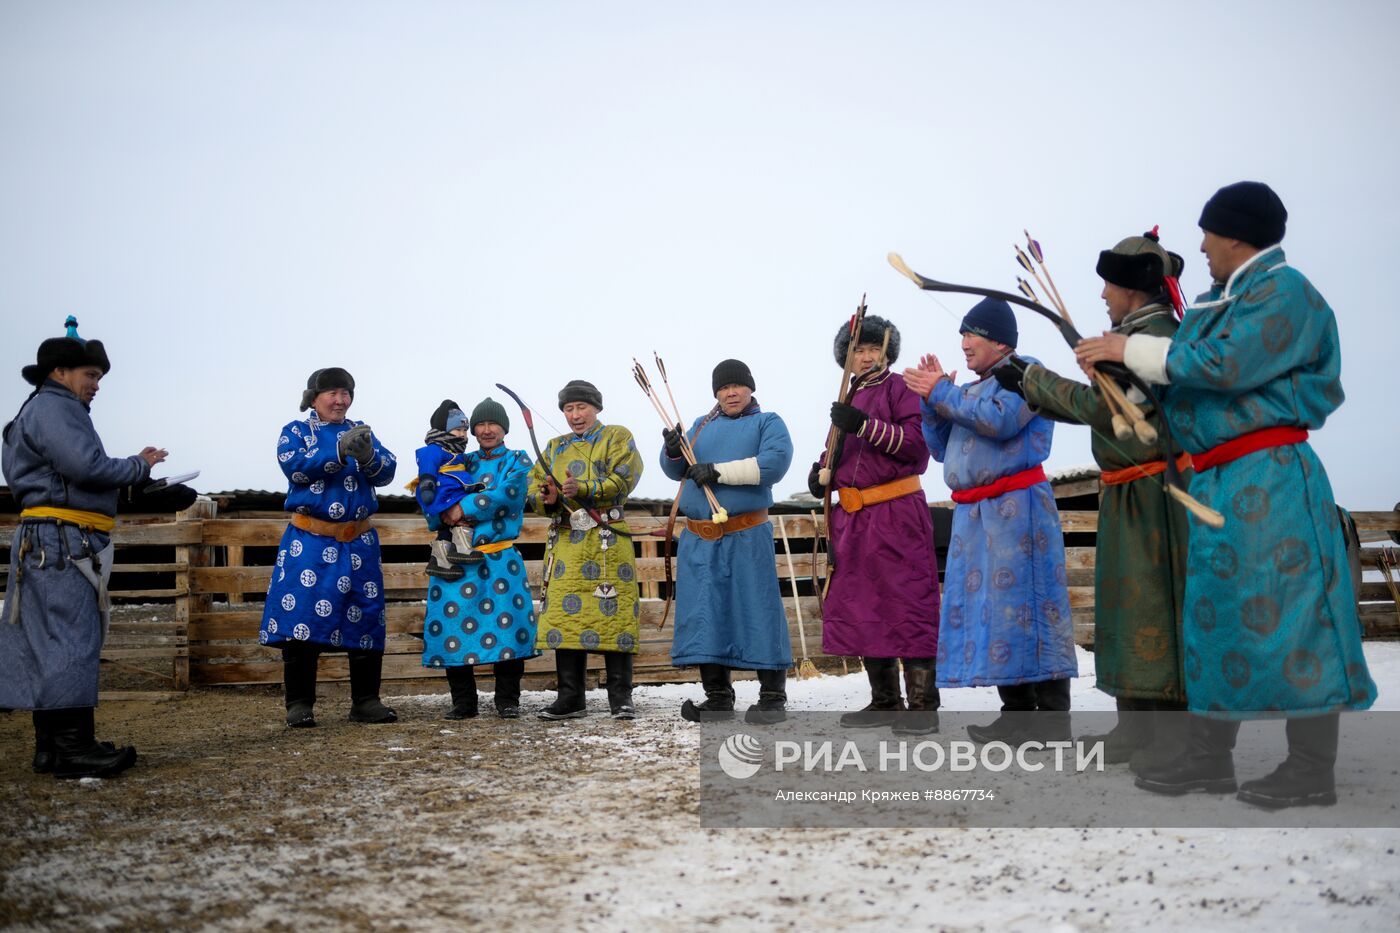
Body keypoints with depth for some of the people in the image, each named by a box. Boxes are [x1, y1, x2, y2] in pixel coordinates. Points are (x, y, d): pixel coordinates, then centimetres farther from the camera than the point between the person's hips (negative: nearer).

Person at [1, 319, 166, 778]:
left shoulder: (52, 410, 24)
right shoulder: (52, 407, -7)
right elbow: (87, 466, -20)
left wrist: (131, 473, 8)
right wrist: (139, 466, -5)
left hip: (55, 543, 11)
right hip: (62, 539, -11)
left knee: (49, 646, 9)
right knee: (72, 641, -11)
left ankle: (51, 745, 12)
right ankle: (75, 748, -11)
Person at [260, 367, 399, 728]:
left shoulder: (361, 431, 14)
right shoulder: (295, 431, 6)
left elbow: (386, 472, 0)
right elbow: (294, 466, -14)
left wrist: (367, 455, -22)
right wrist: (340, 450, -25)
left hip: (359, 542, 3)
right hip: (310, 541, -3)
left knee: (366, 619, 4)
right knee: (299, 617, -8)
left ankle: (366, 701, 14)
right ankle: (299, 704, 2)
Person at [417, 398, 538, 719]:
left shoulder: (518, 461, 9)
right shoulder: (463, 462, 19)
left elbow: (510, 492, -10)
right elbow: (435, 495, 11)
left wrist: (465, 507, -13)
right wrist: (448, 514, -12)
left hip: (500, 557, -3)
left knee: (508, 620, -9)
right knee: (452, 620, -3)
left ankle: (507, 700, 3)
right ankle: (463, 701, 8)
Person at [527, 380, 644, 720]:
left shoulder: (617, 437, 8)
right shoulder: (555, 447, 22)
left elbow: (622, 480, -7)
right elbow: (534, 485, 13)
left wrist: (583, 488, -19)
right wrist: (545, 498, -10)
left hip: (607, 541, -4)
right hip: (565, 541, 5)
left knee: (613, 615, -5)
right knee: (564, 614, 2)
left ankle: (621, 698, 3)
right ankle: (570, 698, 10)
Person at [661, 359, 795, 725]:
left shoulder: (767, 423, 4)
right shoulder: (701, 426, 19)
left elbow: (775, 461, -15)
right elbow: (675, 471, 13)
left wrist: (719, 471, -17)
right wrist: (673, 450, -9)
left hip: (747, 536, -5)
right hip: (699, 540, 5)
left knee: (758, 610, -6)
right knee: (704, 613, 5)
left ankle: (773, 697, 2)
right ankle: (718, 697, 14)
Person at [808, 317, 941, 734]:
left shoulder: (900, 389, -1)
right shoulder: (848, 398, 19)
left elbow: (916, 443, -13)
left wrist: (864, 425, -21)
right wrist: (819, 470, 6)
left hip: (897, 512, -7)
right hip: (853, 516, 7)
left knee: (907, 605, -7)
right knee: (862, 606, 8)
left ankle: (923, 705, -4)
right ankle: (884, 703, 17)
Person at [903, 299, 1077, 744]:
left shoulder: (1025, 370, -2)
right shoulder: (968, 391, 23)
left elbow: (1000, 420, -19)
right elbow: (940, 447, 22)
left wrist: (942, 393, -10)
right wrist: (932, 399, 9)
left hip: (1016, 507, -9)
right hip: (973, 513, 9)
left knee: (1023, 603, -12)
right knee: (986, 605, 7)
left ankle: (1053, 718, -9)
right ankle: (1017, 714, 14)